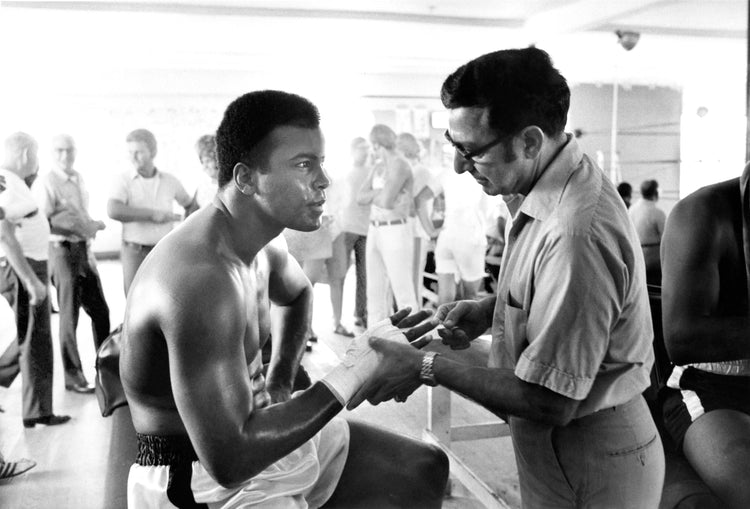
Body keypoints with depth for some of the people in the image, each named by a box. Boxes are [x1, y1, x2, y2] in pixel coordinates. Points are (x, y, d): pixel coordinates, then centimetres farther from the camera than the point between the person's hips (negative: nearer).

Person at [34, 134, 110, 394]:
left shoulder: (78, 179, 13)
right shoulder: (46, 183, -10)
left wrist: (91, 225, 9)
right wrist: (79, 228, -20)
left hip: (83, 249, 7)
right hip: (62, 250, -7)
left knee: (100, 310, 11)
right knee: (69, 315, 0)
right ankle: (73, 376, 12)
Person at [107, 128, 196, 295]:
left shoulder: (170, 181, 4)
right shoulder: (124, 181, -5)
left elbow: (190, 205, 20)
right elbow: (113, 211, -23)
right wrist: (152, 214, -21)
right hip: (135, 252, -2)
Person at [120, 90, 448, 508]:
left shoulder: (247, 237, 0)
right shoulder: (203, 278, -31)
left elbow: (298, 292, 24)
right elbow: (229, 460, -33)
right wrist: (354, 371, -30)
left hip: (247, 431, 9)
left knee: (426, 470, 12)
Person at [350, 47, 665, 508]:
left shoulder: (577, 236, -32)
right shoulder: (551, 184, -2)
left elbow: (549, 402, -27)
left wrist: (428, 367, -20)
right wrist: (486, 312, -1)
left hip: (589, 472, -8)